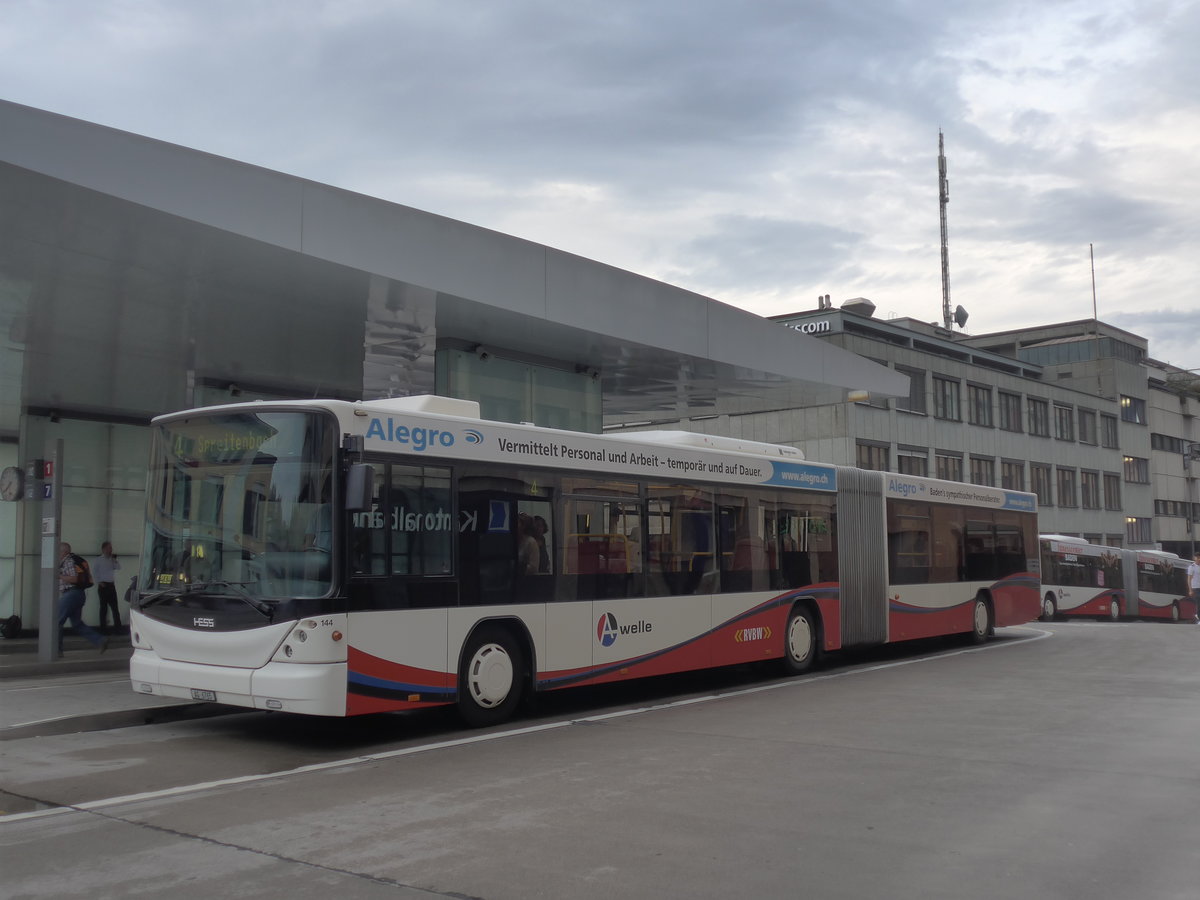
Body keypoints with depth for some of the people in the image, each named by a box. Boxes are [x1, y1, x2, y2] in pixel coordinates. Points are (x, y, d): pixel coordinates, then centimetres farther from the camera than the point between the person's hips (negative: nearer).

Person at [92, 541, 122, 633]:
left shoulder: (112, 560, 14)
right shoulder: (97, 560, 1)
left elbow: (119, 568, 6)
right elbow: (94, 573, -4)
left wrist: (115, 559, -2)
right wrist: (99, 582, -11)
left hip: (112, 585, 4)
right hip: (103, 586, -4)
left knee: (114, 606, 2)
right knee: (104, 607, -1)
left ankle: (117, 626, 3)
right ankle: (103, 627, 4)